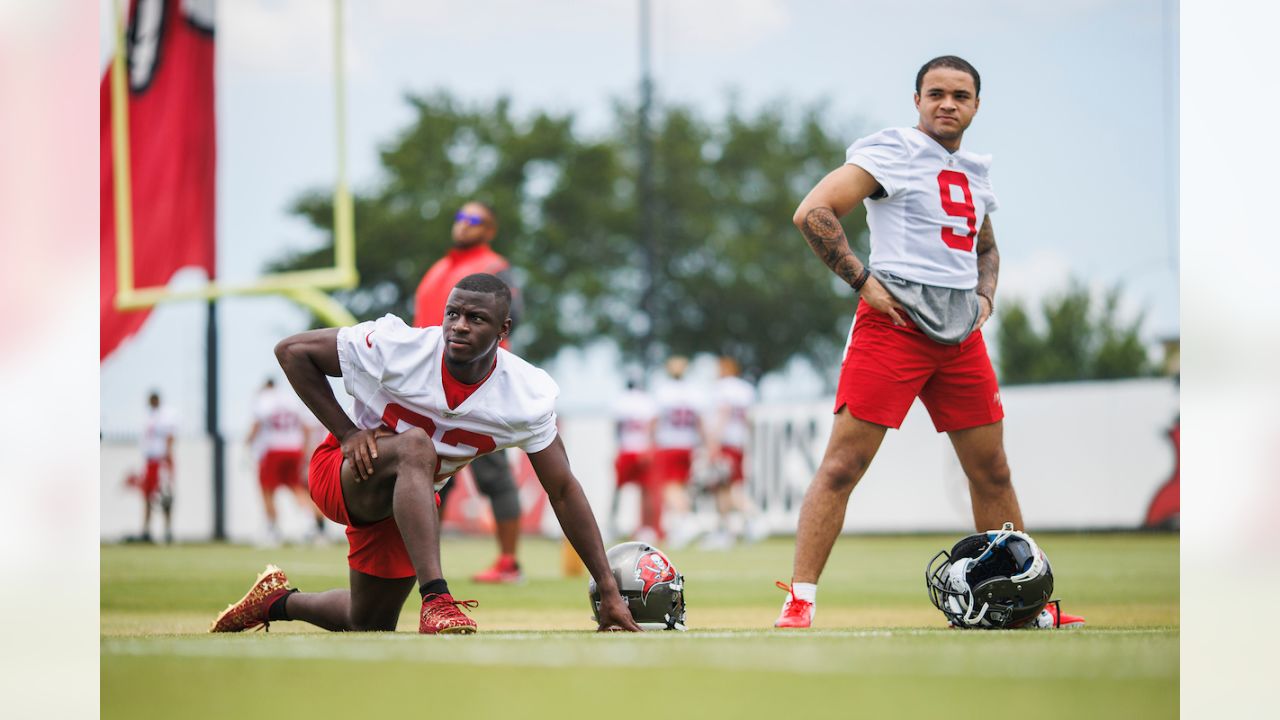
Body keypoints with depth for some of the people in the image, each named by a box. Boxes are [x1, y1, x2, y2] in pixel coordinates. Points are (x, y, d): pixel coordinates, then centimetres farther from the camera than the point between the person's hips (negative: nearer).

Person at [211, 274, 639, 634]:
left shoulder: (527, 398, -18)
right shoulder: (397, 348, -26)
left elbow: (563, 491, -11)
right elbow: (291, 351, -14)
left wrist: (610, 592, -13)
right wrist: (347, 432, -21)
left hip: (412, 497, 5)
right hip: (344, 475, -5)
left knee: (371, 625, 15)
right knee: (415, 446, -38)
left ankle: (279, 602, 45)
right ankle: (436, 599, -46)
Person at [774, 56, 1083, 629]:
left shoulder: (974, 172, 19)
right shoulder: (893, 151, -4)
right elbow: (812, 212, -12)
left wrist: (984, 296, 17)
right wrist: (862, 280, -14)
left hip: (961, 335, 7)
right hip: (895, 322, -7)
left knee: (992, 472, 12)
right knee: (844, 463, -11)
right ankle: (799, 602, -11)